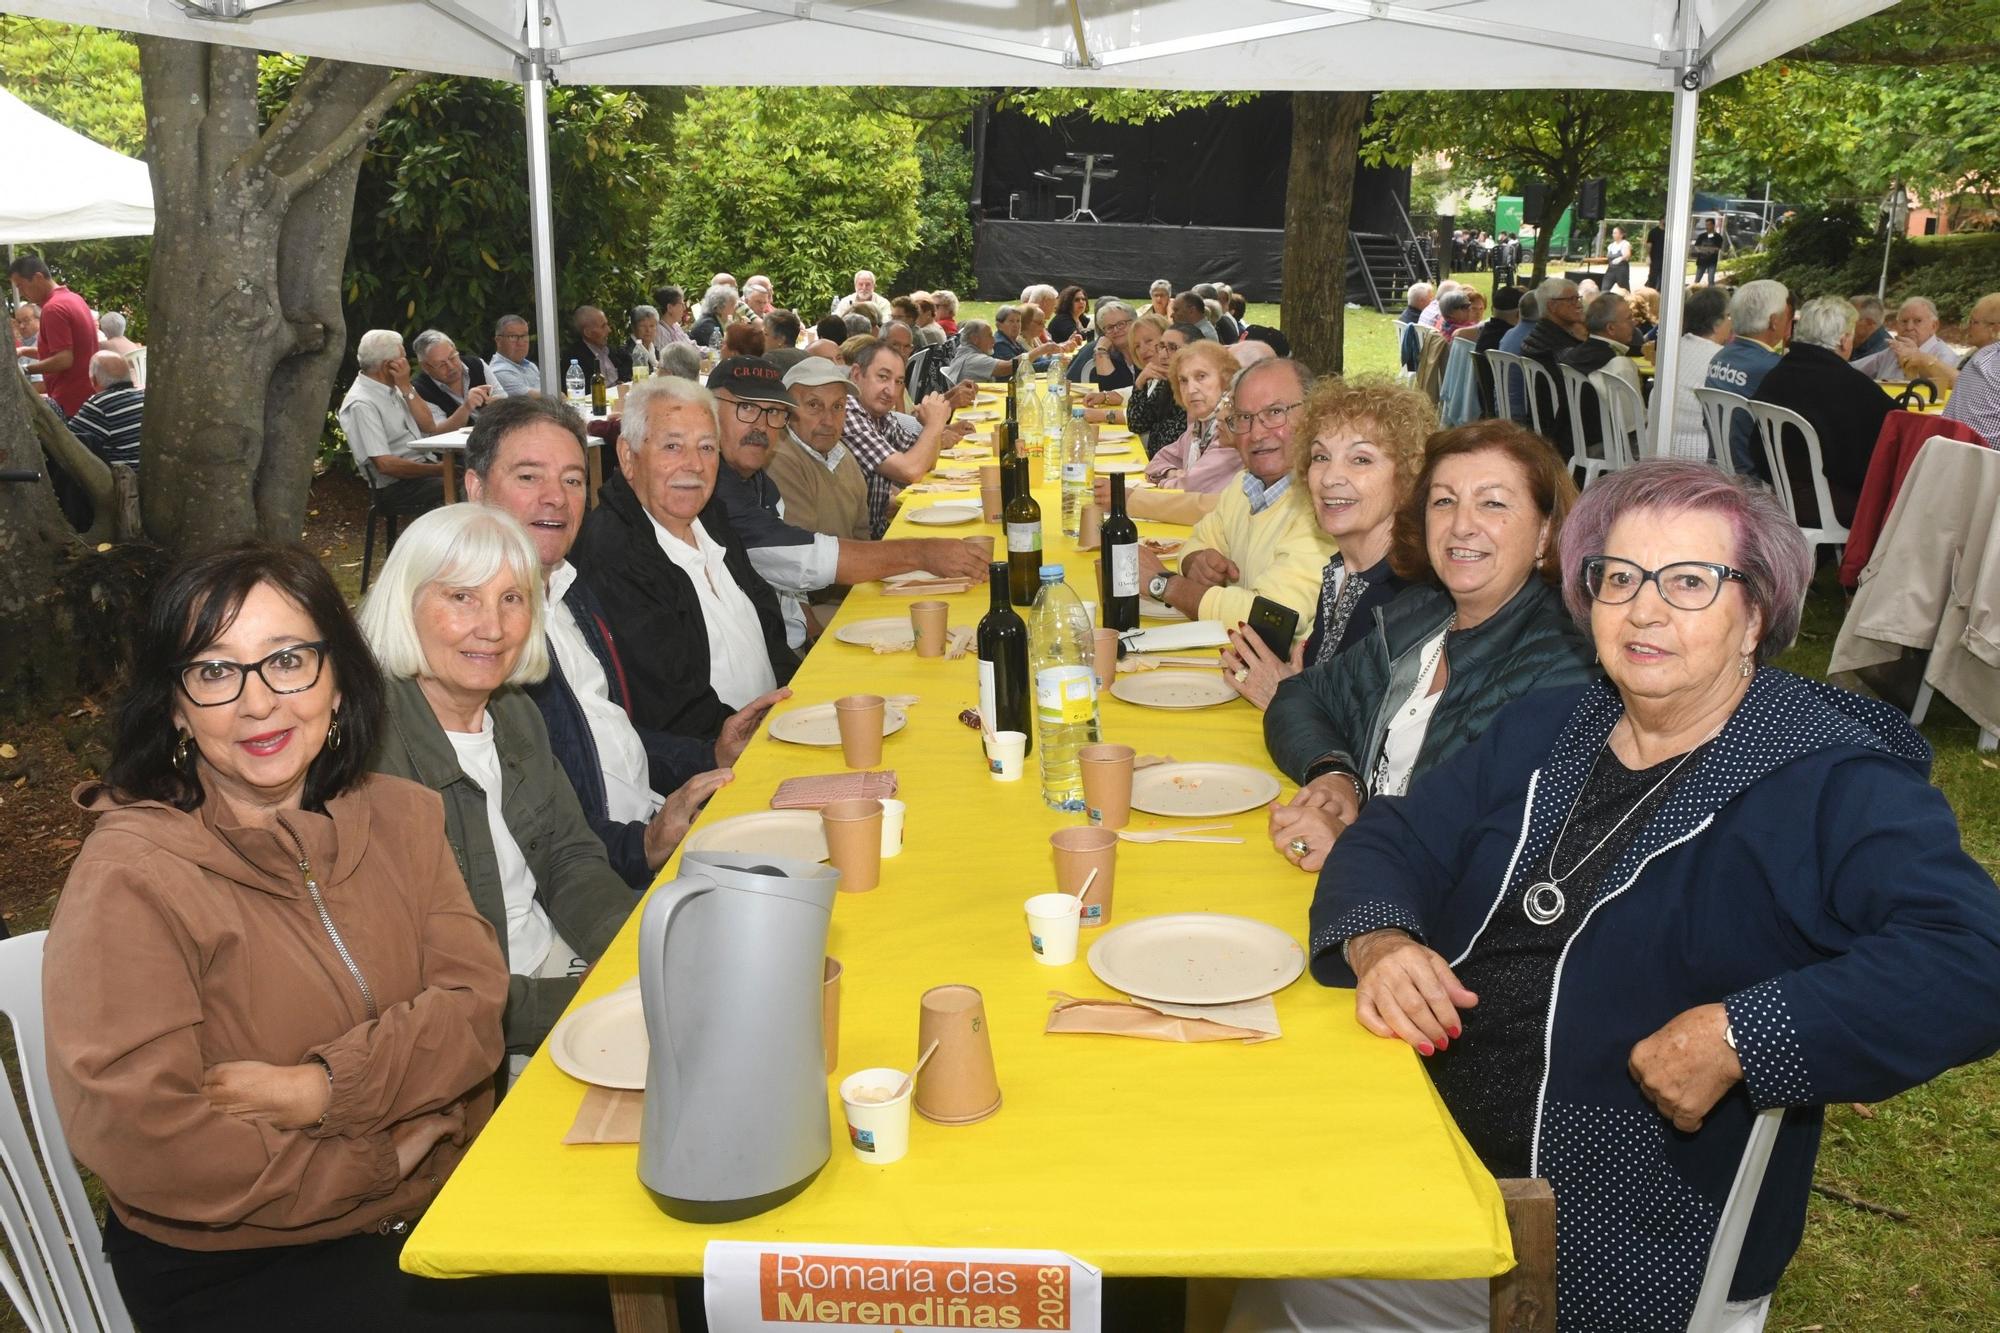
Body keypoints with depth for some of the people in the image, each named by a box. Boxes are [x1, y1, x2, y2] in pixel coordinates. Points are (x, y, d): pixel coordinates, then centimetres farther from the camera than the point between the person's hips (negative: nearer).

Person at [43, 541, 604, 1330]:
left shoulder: (397, 817, 5)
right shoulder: (129, 878, -14)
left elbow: (473, 1005, -3)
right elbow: (138, 1138, -19)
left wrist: (322, 1087, -19)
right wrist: (377, 1161, -11)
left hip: (444, 1199, 6)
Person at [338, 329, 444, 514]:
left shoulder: (392, 388, 11)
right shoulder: (361, 405, -14)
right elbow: (385, 464, -20)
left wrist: (406, 387, -5)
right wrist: (439, 470, -20)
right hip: (397, 488, -8)